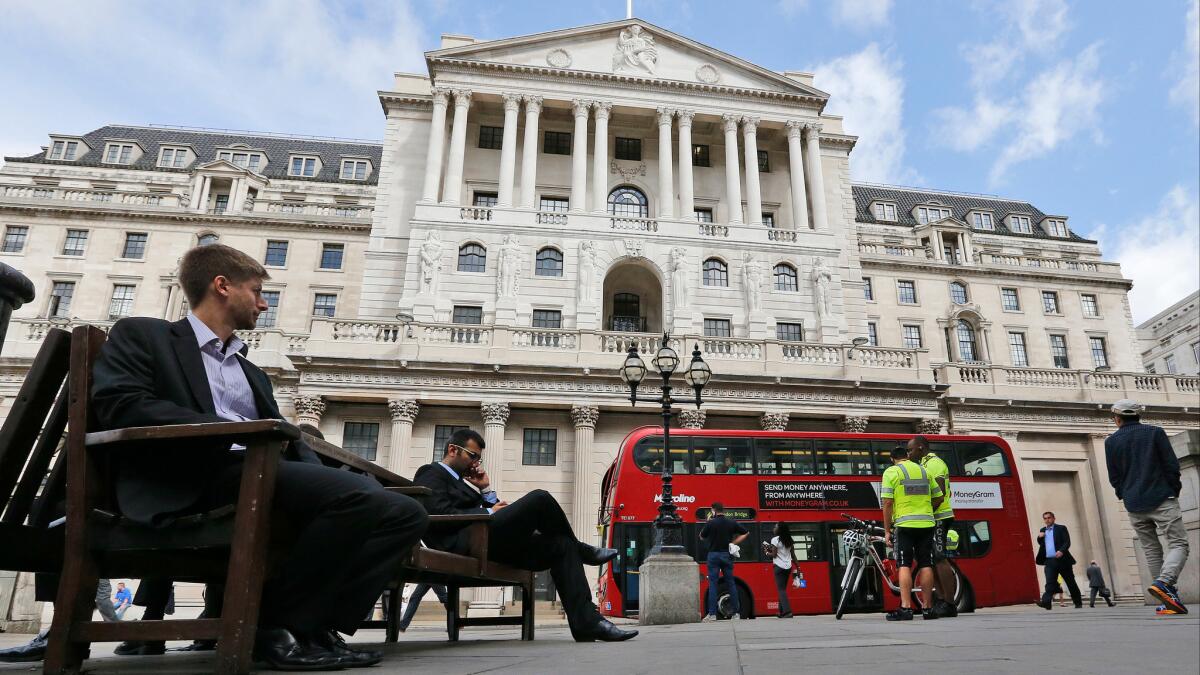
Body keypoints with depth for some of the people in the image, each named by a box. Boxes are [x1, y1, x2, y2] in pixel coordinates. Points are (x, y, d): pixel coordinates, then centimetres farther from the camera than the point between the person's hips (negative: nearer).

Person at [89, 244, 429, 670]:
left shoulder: (253, 374, 32)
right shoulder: (142, 335, 13)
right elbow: (122, 407, -7)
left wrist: (321, 478, -2)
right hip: (197, 478, -7)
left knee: (407, 512, -10)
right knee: (359, 493, -31)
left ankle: (317, 623, -10)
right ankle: (275, 623, -15)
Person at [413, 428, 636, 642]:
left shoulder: (457, 481, 32)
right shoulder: (431, 474, 5)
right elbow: (440, 514, -15)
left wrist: (486, 489, 14)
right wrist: (488, 512, -6)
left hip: (487, 545, 10)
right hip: (463, 544, -10)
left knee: (561, 546, -2)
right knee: (539, 499, -16)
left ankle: (587, 621, -13)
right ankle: (581, 552, 10)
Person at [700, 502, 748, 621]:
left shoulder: (710, 523, -8)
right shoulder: (732, 523, 2)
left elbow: (701, 537, 5)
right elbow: (746, 533, 10)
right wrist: (734, 542, 8)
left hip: (713, 555, -3)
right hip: (727, 555, 3)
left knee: (712, 584, -1)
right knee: (731, 583, 9)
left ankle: (712, 614, -4)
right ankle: (736, 613, 10)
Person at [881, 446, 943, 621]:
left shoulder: (891, 472, 0)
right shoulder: (924, 471, 15)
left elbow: (888, 503, -7)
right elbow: (938, 498, 14)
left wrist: (887, 530, -3)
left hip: (904, 524, -4)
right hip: (926, 524, 4)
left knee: (904, 566, -3)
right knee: (925, 565, 8)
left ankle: (905, 608, -8)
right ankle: (927, 608, 13)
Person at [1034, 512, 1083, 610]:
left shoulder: (1061, 528, 2)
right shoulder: (1042, 531, 17)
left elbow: (1067, 542, -8)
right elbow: (1041, 545, 23)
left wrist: (1061, 551, -26)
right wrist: (1039, 538, 1)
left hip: (1062, 559, -3)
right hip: (1049, 561, 3)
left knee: (1070, 582, 8)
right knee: (1050, 583, -9)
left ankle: (1078, 603, 21)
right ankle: (1046, 602, -22)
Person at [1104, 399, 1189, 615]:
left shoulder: (1111, 441, 6)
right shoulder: (1155, 432, 3)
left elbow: (1114, 477, 6)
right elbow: (1172, 465, -1)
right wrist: (1175, 490, 12)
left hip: (1134, 506, 2)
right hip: (1162, 500, -2)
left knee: (1151, 550, 10)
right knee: (1178, 544, -2)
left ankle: (1170, 599, 5)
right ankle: (1163, 582, -25)